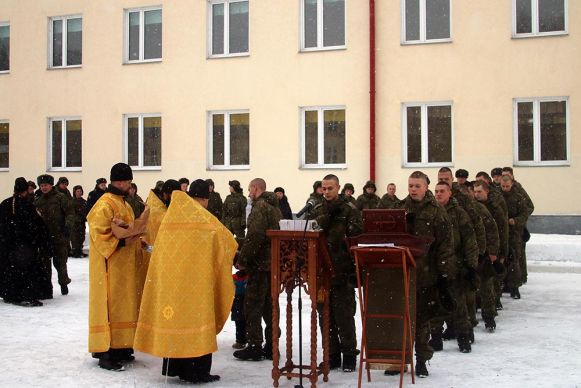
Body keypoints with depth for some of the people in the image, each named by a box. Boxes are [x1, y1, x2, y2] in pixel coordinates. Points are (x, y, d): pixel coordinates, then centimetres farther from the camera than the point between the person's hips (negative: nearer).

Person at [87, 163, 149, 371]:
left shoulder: (125, 204, 15)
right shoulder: (104, 205, -13)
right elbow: (98, 234, -17)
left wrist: (135, 239, -2)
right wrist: (121, 242, -23)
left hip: (124, 266, 9)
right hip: (109, 266, -9)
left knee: (122, 304, 11)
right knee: (109, 305, -7)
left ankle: (120, 347, 17)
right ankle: (105, 353, -3)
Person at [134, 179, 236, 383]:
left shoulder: (173, 213, 6)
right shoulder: (206, 218, -10)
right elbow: (227, 241, -7)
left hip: (172, 276, 6)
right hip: (195, 279, -6)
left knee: (176, 317, 13)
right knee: (195, 317, 0)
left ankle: (175, 366, 21)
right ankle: (197, 370, 4)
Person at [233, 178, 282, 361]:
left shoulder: (260, 206, -12)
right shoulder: (274, 207, 17)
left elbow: (254, 237, -22)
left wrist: (242, 260, -14)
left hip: (260, 264, -9)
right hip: (275, 263, 9)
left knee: (252, 306, -2)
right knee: (269, 306, 13)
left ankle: (254, 346, 0)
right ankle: (271, 346, 17)